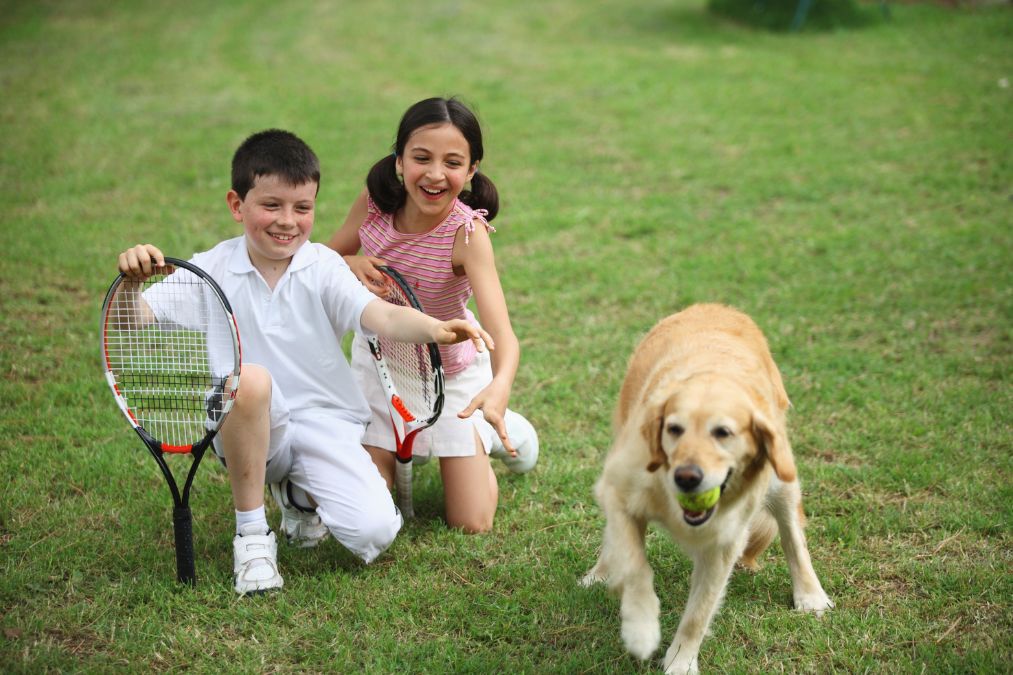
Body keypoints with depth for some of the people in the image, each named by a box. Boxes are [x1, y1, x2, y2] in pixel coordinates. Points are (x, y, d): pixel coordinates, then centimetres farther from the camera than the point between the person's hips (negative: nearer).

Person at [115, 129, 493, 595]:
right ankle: (251, 532, -15)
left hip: (326, 424, 1)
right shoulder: (214, 270, -3)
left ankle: (298, 491, 18)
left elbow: (381, 316, -20)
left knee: (374, 532, -20)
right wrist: (131, 282, -34)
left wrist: (436, 329, -41)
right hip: (251, 431, -1)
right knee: (247, 379, -36)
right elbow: (140, 321, -11)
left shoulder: (322, 267, -3)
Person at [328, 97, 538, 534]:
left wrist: (500, 386, -66)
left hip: (452, 372, -3)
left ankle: (498, 432, 29)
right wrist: (350, 266, -27)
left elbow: (501, 333, -43)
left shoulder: (468, 233, -32)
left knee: (471, 524, 1)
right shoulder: (374, 203, -20)